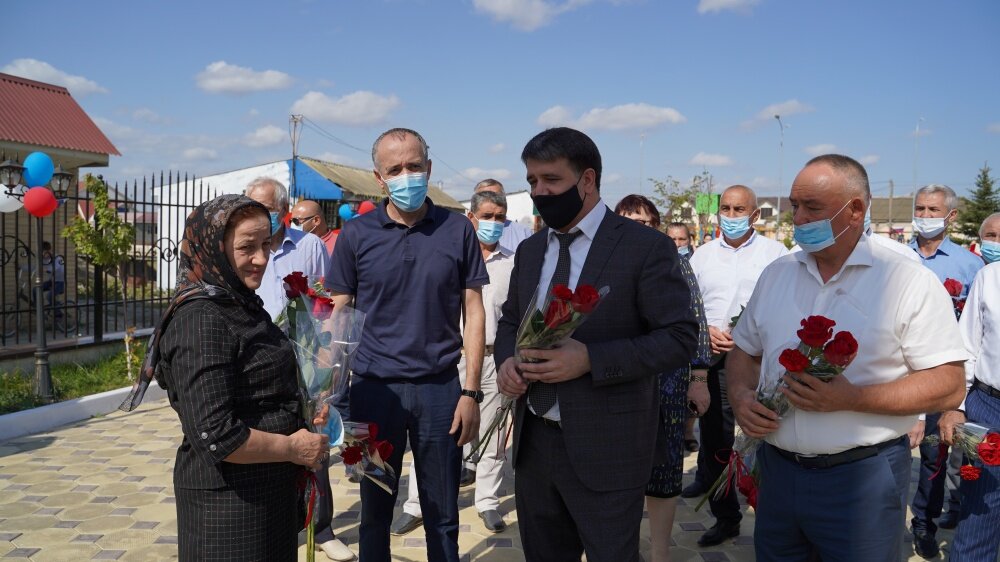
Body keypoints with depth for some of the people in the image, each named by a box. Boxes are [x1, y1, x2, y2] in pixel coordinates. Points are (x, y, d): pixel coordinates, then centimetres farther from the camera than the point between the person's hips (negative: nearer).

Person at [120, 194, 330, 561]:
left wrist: (303, 415, 5)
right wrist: (292, 448, -15)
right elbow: (216, 436, -27)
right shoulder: (202, 319, -22)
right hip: (228, 499, -9)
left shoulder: (239, 305, 7)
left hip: (267, 490, 9)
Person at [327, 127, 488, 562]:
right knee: (375, 511, 13)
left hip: (440, 388, 0)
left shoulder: (458, 230, 0)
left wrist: (471, 392, -4)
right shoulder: (356, 235, 0)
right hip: (374, 388, 0)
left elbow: (473, 312, 1)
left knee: (442, 517, 11)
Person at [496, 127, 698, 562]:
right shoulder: (529, 250, 10)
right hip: (532, 441, 6)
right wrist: (506, 360, -4)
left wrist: (589, 359, -24)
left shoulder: (646, 247, -10)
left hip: (605, 449, -6)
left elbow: (679, 338, -13)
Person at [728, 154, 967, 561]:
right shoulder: (776, 275, 8)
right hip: (776, 469, 5)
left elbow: (948, 386, -12)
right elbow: (744, 352, 16)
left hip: (862, 477, -4)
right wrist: (741, 396, -5)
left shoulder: (910, 282, -8)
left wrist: (851, 398, -23)